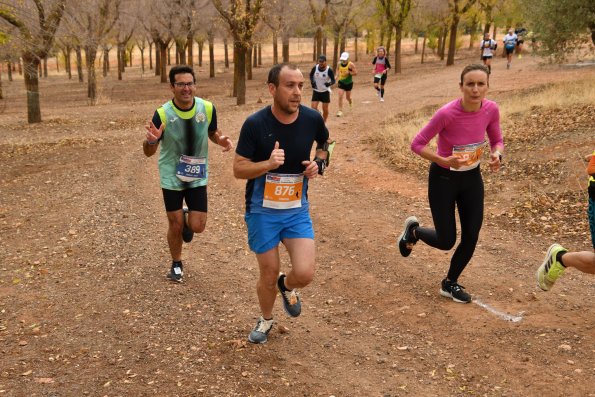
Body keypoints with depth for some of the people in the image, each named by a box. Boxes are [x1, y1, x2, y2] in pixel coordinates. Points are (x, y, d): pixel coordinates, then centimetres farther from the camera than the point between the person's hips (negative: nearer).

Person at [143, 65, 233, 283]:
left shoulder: (207, 108, -11)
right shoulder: (163, 114, -18)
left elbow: (213, 132, 9)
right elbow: (148, 152, -12)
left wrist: (221, 140, -14)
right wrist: (151, 140, -36)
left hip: (197, 176, 2)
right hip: (171, 177, -1)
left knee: (197, 227, -3)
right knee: (175, 226, 8)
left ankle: (187, 217, 35)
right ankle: (176, 265, 35)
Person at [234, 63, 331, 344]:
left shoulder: (312, 119, -8)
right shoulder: (255, 124, -17)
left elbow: (325, 142, 15)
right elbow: (238, 169, -13)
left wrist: (318, 163, -5)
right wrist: (268, 164, -31)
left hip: (297, 210, 2)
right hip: (262, 212, -2)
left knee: (305, 273, -10)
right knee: (269, 275, 8)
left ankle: (287, 286, 28)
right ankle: (266, 319, 40)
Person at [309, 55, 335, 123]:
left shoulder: (329, 70, -17)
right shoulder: (315, 68, -10)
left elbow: (333, 80, -11)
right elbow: (311, 75, 9)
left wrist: (330, 83, -33)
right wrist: (312, 82, -9)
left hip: (325, 91, -2)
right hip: (316, 91, 2)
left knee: (325, 109, 5)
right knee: (313, 107, -9)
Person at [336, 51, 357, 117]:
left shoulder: (351, 64, -17)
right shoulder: (339, 63, -5)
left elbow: (355, 73, -15)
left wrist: (349, 72, -29)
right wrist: (338, 74, -2)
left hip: (349, 83, -2)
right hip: (341, 82, 2)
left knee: (348, 97, 11)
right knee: (340, 96, -10)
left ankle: (350, 102, 49)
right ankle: (340, 111, -4)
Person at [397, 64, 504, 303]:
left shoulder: (491, 109, -12)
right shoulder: (447, 113, -28)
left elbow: (497, 141, 4)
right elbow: (417, 144, -19)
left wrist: (497, 154, -19)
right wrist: (444, 161, -30)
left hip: (472, 178, 5)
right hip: (443, 179, -5)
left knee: (471, 236, 6)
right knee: (446, 241, 1)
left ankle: (450, 283, 30)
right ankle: (413, 230, 35)